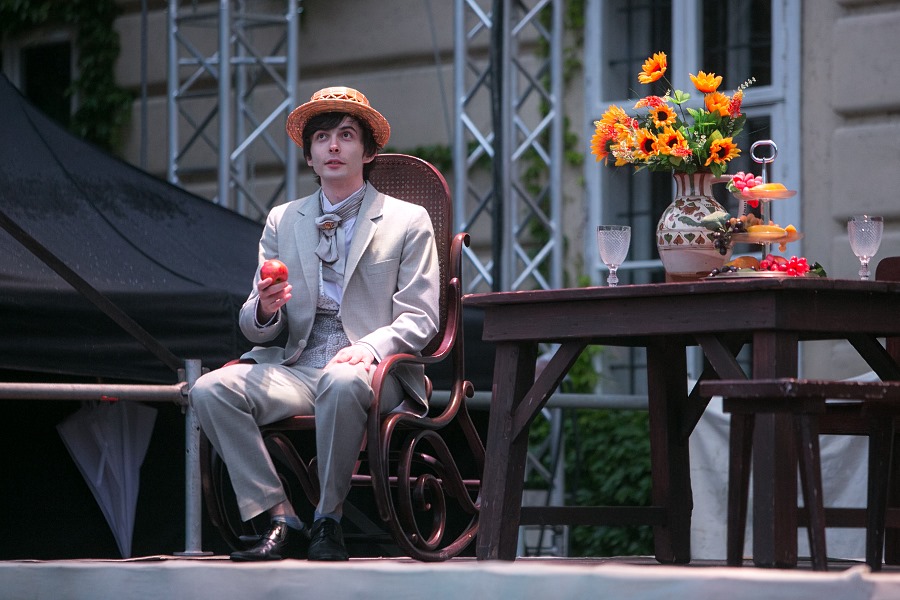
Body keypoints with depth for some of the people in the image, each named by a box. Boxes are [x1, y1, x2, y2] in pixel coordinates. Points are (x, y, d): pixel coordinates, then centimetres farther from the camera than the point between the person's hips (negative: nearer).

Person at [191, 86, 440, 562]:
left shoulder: (408, 221, 10)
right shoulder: (282, 221, 20)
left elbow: (420, 317, 1)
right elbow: (256, 328, 15)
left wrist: (370, 347, -20)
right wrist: (264, 311, -11)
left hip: (375, 371, -4)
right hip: (295, 366, 4)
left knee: (340, 382, -40)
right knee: (210, 389, -23)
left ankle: (328, 521, -22)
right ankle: (281, 520, -22)